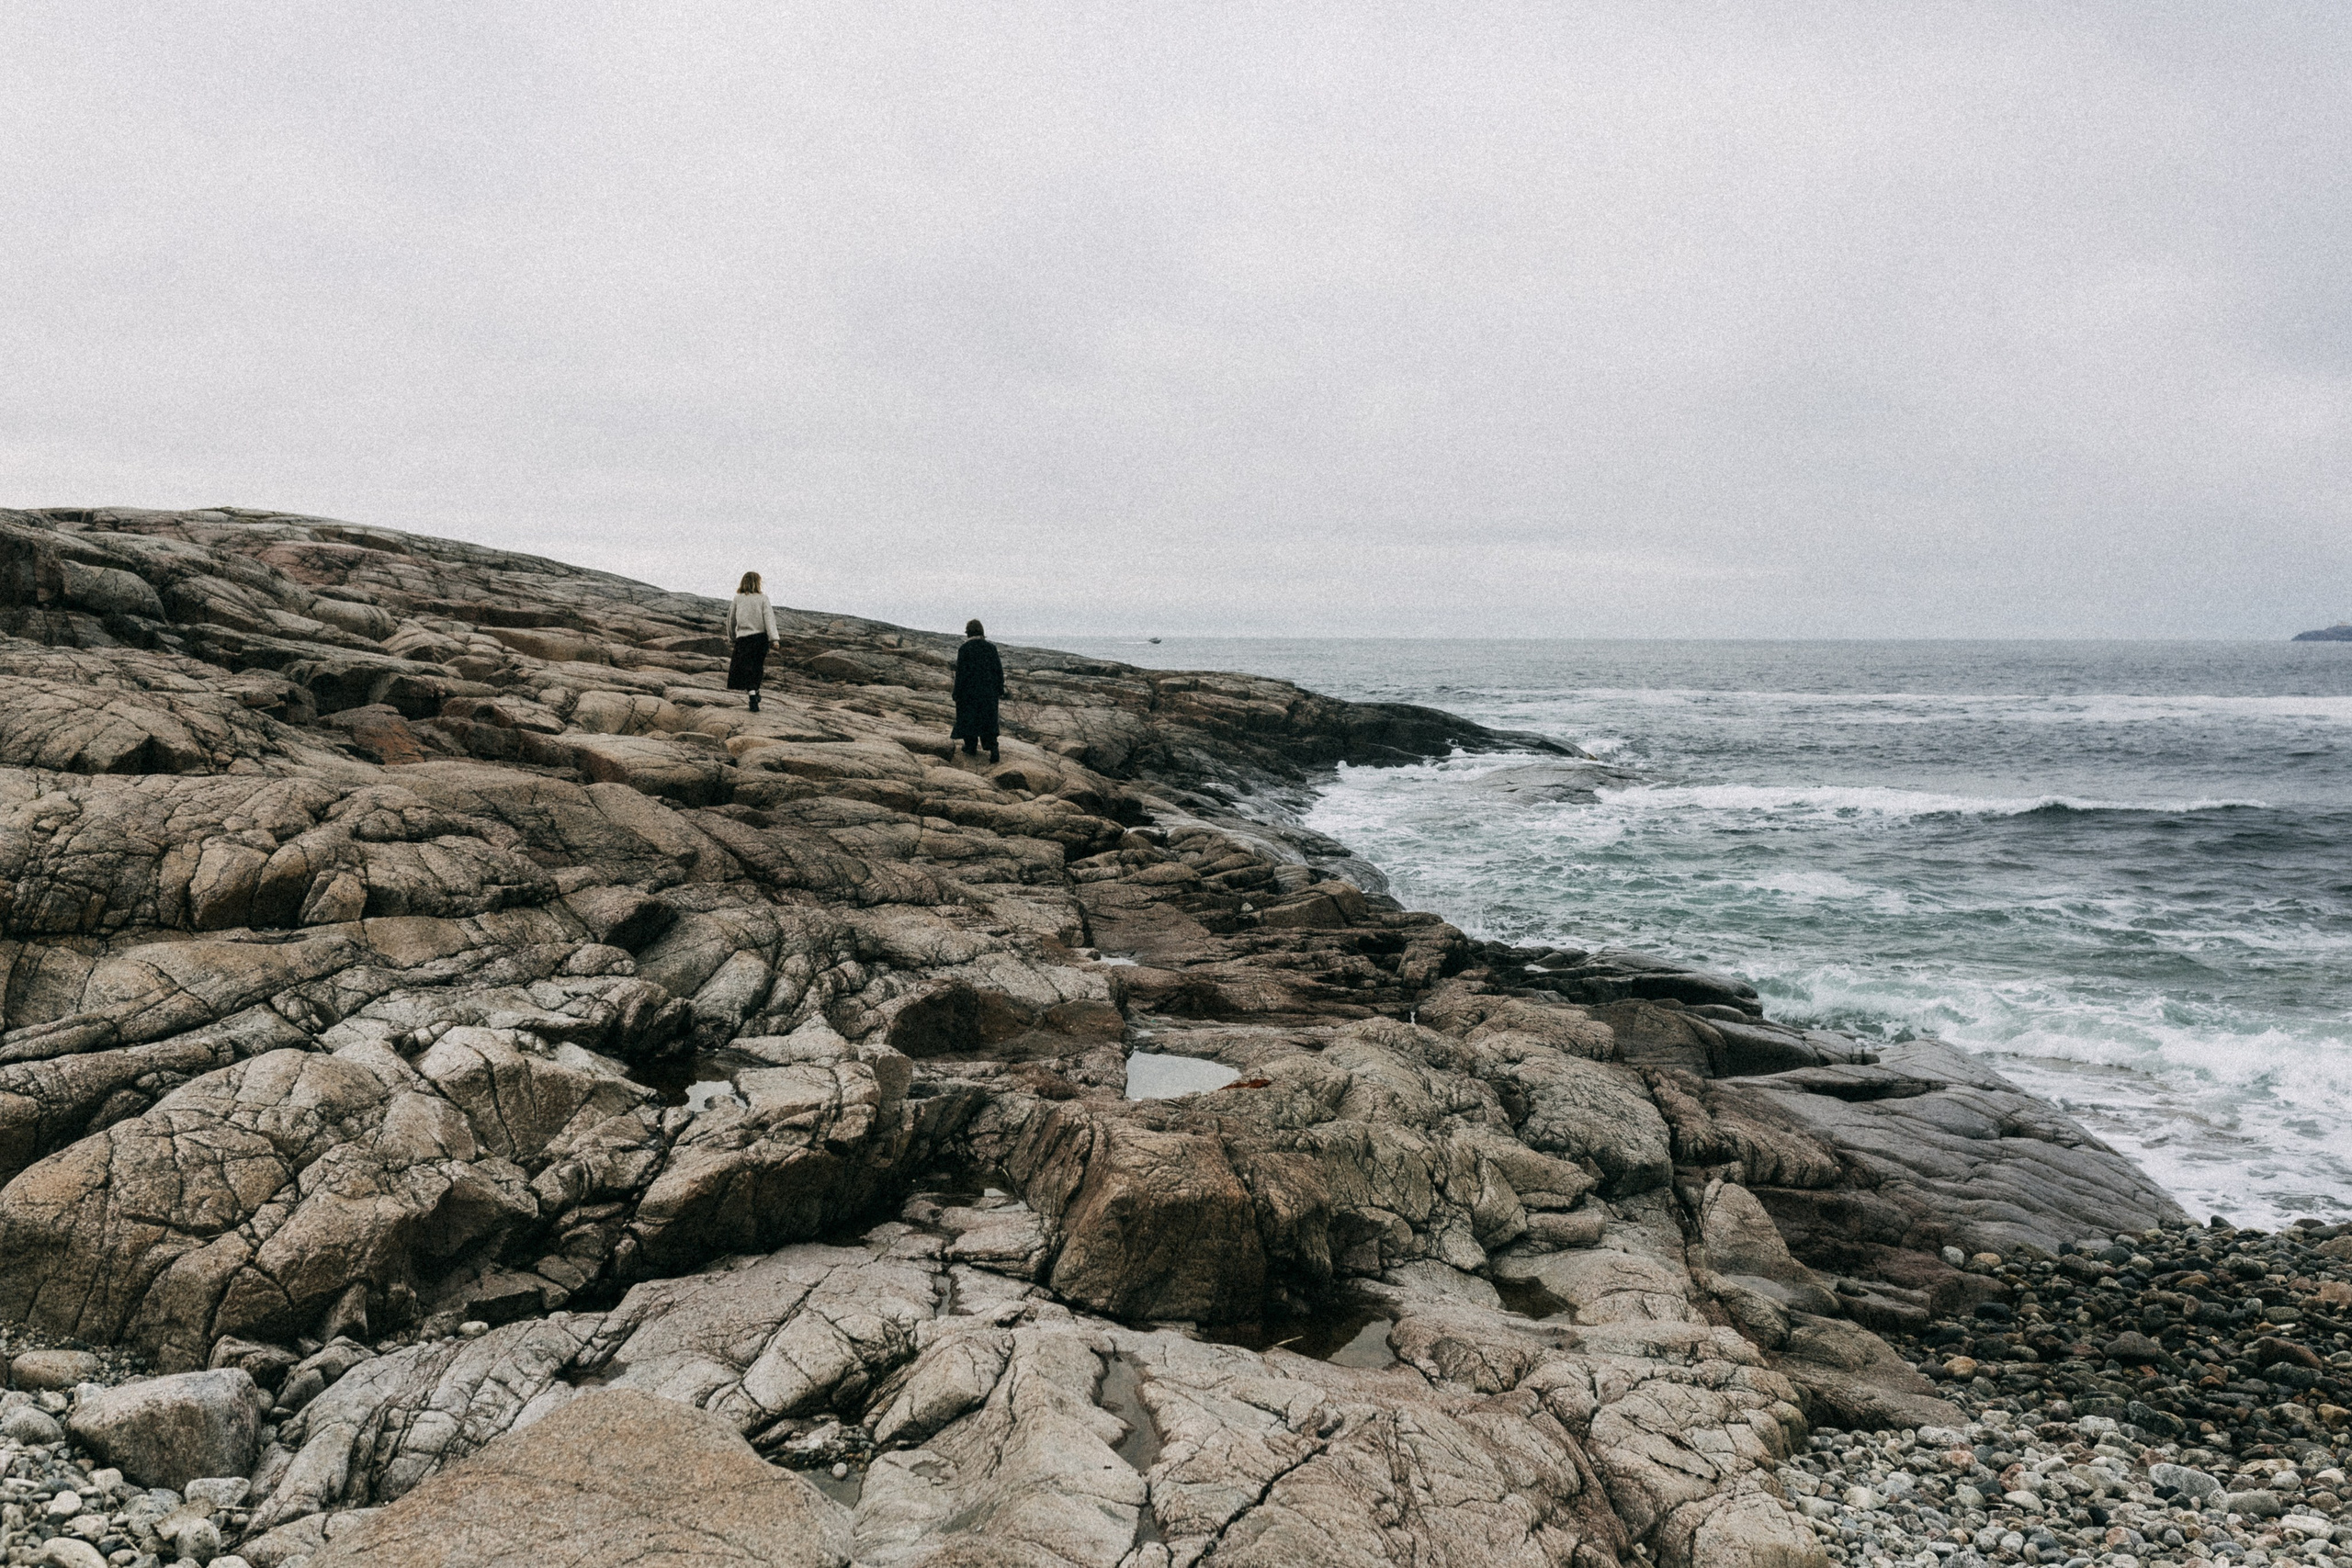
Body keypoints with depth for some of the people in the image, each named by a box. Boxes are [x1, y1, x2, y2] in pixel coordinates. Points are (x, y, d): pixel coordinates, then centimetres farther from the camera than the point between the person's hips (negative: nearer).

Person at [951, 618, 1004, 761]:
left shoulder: (964, 649, -12)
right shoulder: (991, 647, -3)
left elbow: (961, 673, -11)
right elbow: (999, 669, -1)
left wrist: (957, 694, -3)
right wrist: (1000, 690, 8)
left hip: (970, 689, -3)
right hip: (989, 689, 3)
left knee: (969, 717, 15)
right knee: (988, 719, 10)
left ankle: (971, 748, 25)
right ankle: (993, 749, -6)